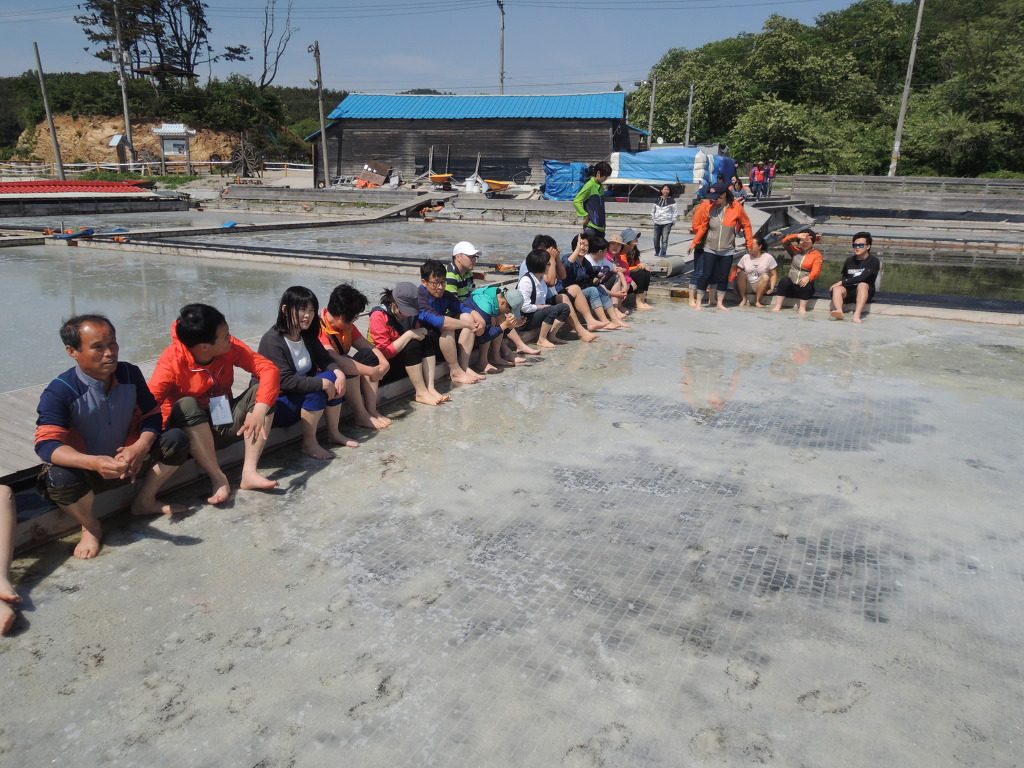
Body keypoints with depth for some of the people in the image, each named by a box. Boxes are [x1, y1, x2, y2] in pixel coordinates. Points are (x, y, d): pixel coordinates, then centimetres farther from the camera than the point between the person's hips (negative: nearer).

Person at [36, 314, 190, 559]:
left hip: (128, 460, 4)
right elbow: (46, 444, -31)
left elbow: (152, 414, -3)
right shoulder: (59, 392, -21)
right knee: (60, 478, -38)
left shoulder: (130, 374, -7)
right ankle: (90, 526, -4)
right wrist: (94, 463, -50)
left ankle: (145, 501, 7)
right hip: (86, 470, -4)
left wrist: (140, 447, -26)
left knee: (176, 439, -16)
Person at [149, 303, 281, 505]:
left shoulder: (230, 347, -13)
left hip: (226, 423, 3)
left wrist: (260, 409, -34)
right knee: (187, 405, -34)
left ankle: (249, 472, -24)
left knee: (261, 390, -19)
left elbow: (269, 369, -19)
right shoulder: (172, 360, -22)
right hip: (191, 430, -3)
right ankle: (218, 479, -27)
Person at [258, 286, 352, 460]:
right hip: (273, 405, -8)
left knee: (333, 378, -13)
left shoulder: (308, 336, 2)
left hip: (300, 394, 8)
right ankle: (309, 444, -16)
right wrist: (322, 383, -30)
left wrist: (339, 373, -20)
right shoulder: (272, 340, -22)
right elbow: (286, 381, -29)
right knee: (320, 386, -27)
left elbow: (325, 360, 2)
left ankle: (334, 433, 0)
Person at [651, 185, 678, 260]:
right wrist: (653, 218, 14)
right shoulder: (657, 200, 12)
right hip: (657, 223, 4)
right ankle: (657, 253, 21)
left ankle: (663, 254, -8)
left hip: (667, 223, -4)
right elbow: (653, 210, 23)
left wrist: (673, 220, 1)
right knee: (656, 239, 5)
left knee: (664, 239, -11)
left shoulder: (672, 201, 2)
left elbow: (676, 211, 4)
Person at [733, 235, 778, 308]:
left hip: (761, 286, -1)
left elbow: (774, 274, -3)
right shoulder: (745, 257, 0)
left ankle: (757, 301, -17)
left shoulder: (768, 257, -5)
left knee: (766, 276, -30)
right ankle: (743, 299, -12)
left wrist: (771, 288, -16)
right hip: (747, 285, 1)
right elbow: (737, 272, -1)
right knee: (741, 274, -26)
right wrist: (736, 286, -15)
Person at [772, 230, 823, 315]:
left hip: (804, 285, -2)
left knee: (807, 285, -35)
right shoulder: (796, 251, 13)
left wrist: (808, 278, -36)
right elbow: (785, 241, 0)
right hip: (791, 285, 3)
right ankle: (777, 306, -32)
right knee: (784, 280, -28)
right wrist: (797, 236, -14)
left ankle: (802, 308, -27)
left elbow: (816, 270, -14)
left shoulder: (817, 255, 1)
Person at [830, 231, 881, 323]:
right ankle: (839, 311, -57)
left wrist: (842, 282, -15)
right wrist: (839, 284, -2)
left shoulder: (873, 261, -1)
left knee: (862, 285, -36)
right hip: (849, 291, 3)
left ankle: (856, 315, -54)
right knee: (837, 289, -27)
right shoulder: (849, 261, 15)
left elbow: (862, 278, -14)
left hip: (865, 292, -3)